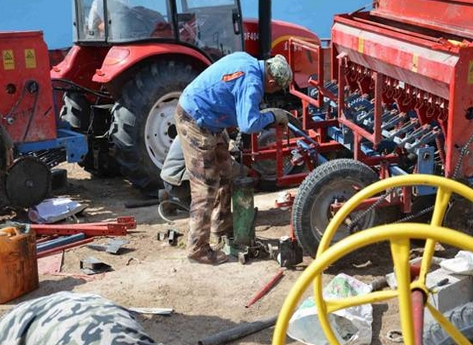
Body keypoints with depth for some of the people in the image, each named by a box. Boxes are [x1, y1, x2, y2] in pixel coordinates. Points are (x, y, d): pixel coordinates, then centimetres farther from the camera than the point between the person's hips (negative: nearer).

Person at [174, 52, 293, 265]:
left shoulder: (246, 60, 5)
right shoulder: (252, 83, -24)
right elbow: (248, 125, -31)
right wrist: (273, 117, -13)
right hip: (196, 123, -10)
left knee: (224, 173, 22)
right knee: (205, 188, -5)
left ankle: (221, 224, 39)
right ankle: (197, 249, 3)